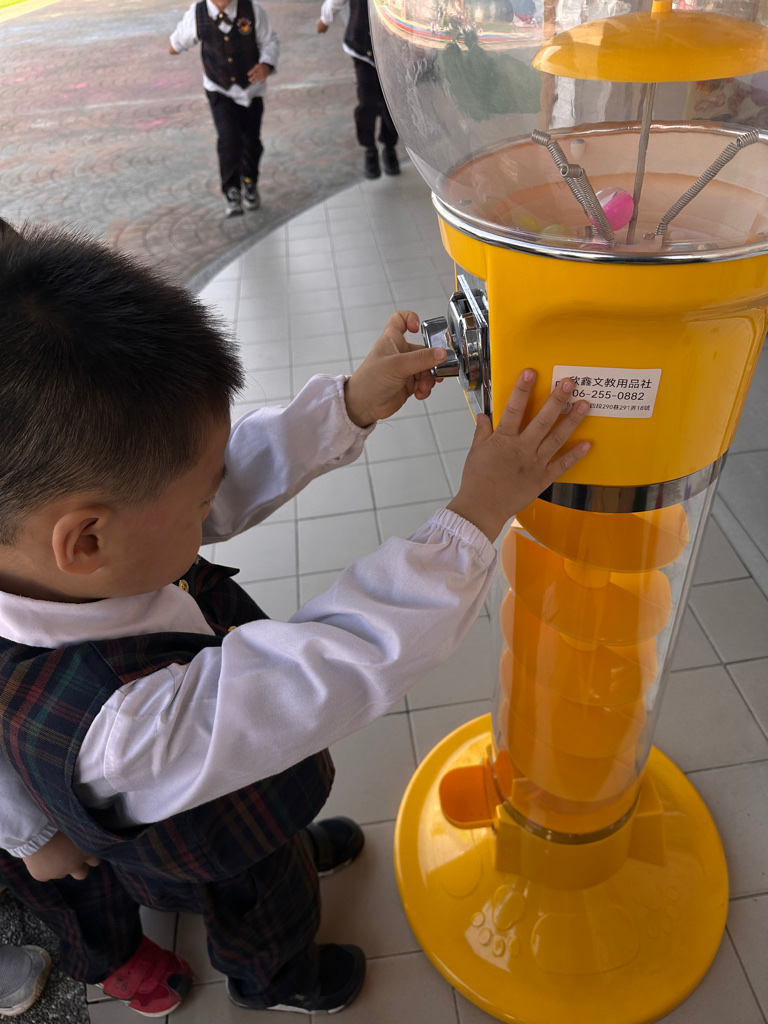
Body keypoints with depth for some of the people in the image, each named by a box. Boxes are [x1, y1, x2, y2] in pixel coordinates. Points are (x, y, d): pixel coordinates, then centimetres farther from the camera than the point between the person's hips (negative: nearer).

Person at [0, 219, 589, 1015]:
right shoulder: (124, 725, -52)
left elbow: (239, 472, -21)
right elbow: (348, 659, -49)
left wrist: (351, 404, -26)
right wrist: (478, 512, -43)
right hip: (227, 877, -4)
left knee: (275, 831, 40)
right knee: (267, 931, 33)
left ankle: (298, 847, 74)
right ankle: (271, 984, 68)